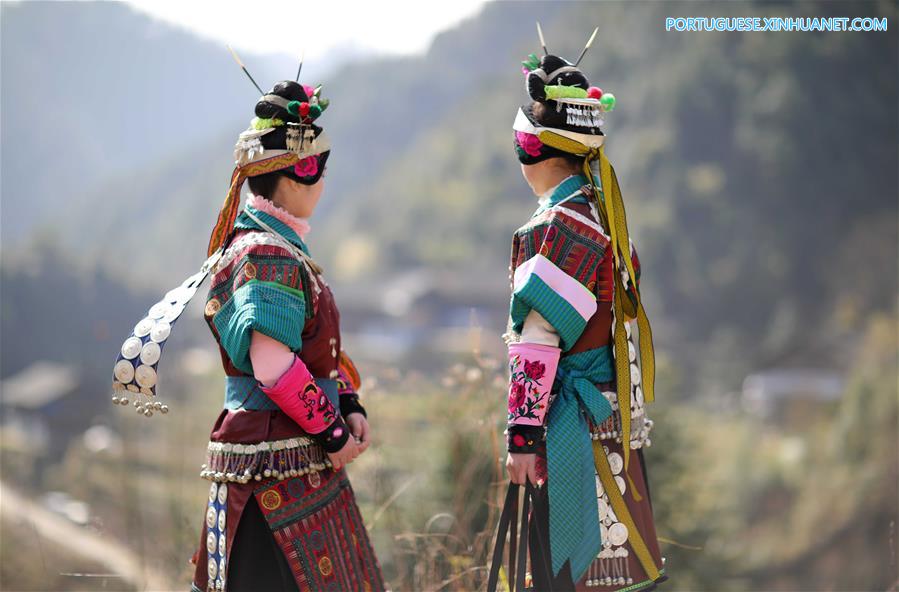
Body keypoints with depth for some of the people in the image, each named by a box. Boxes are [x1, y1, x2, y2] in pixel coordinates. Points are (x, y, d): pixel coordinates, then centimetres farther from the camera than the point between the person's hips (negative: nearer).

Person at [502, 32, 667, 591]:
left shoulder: (560, 224, -16)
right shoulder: (601, 209, 14)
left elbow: (538, 341, -19)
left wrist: (523, 436, -18)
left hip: (578, 426, -10)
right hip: (608, 413, 10)